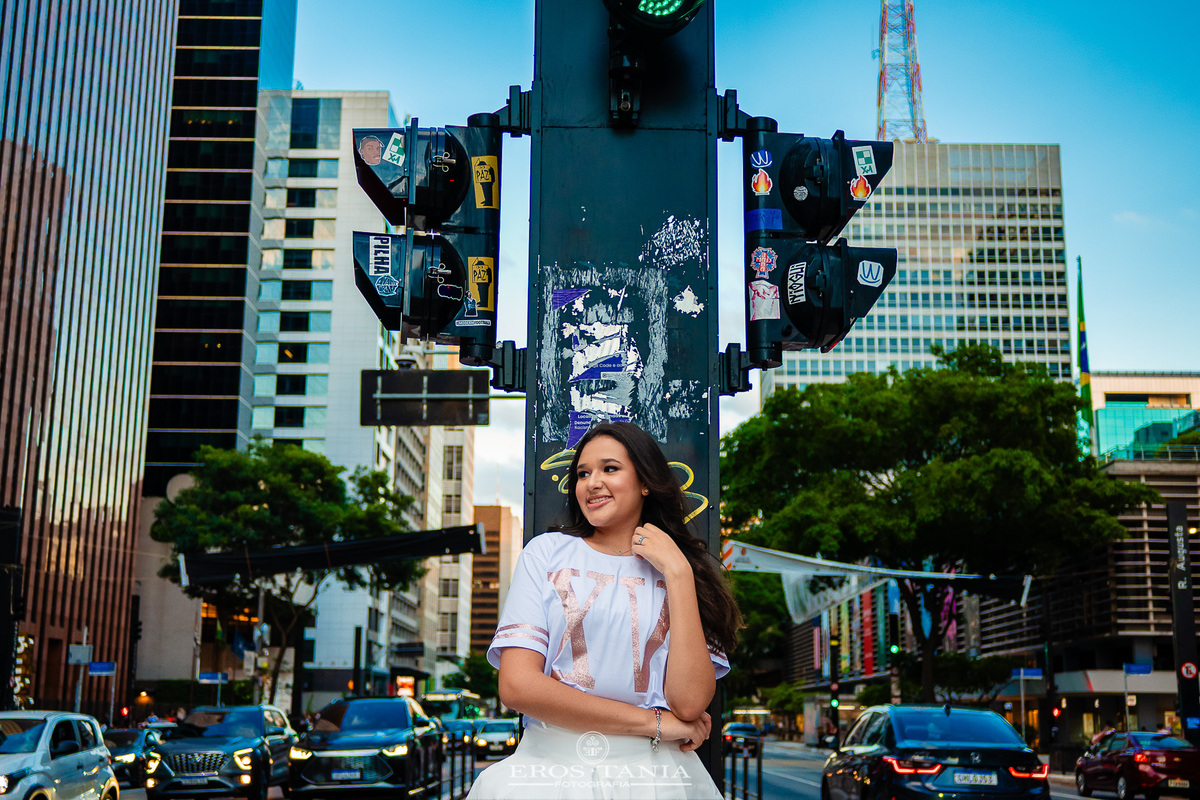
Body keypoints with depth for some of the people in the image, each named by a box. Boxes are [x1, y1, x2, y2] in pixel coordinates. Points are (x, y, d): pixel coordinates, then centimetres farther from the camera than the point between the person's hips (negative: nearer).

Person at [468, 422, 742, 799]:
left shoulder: (686, 569, 11)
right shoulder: (547, 552, 9)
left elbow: (689, 703, -4)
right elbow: (517, 686, -4)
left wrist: (677, 572, -2)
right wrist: (654, 721, -4)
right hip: (550, 766, 0)